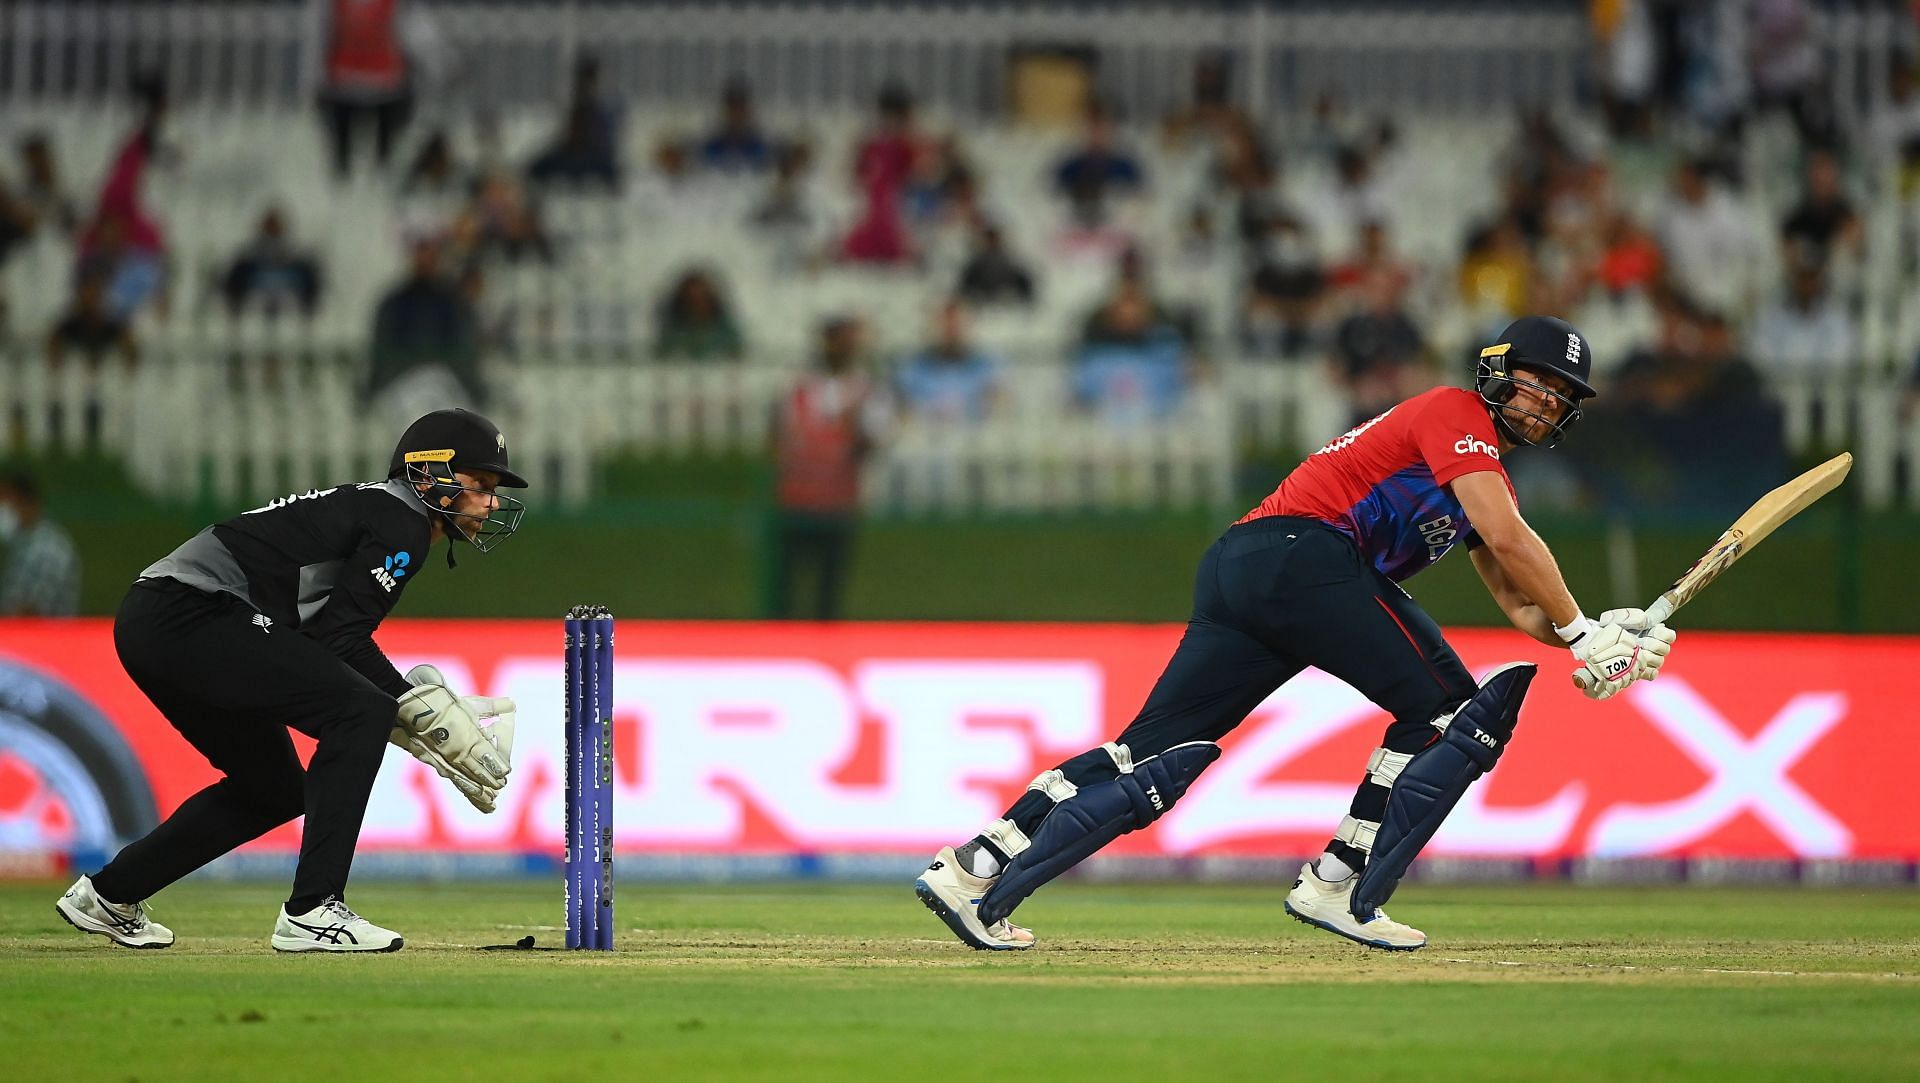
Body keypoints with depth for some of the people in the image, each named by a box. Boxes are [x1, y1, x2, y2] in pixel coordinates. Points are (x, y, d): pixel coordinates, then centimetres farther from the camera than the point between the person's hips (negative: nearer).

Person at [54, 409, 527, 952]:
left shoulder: (366, 506, 24)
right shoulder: (403, 522, -6)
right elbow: (339, 639, -15)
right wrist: (430, 714, -11)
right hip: (190, 618, -11)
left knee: (276, 790, 21)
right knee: (361, 711, -16)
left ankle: (108, 894, 31)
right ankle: (312, 912, -19)